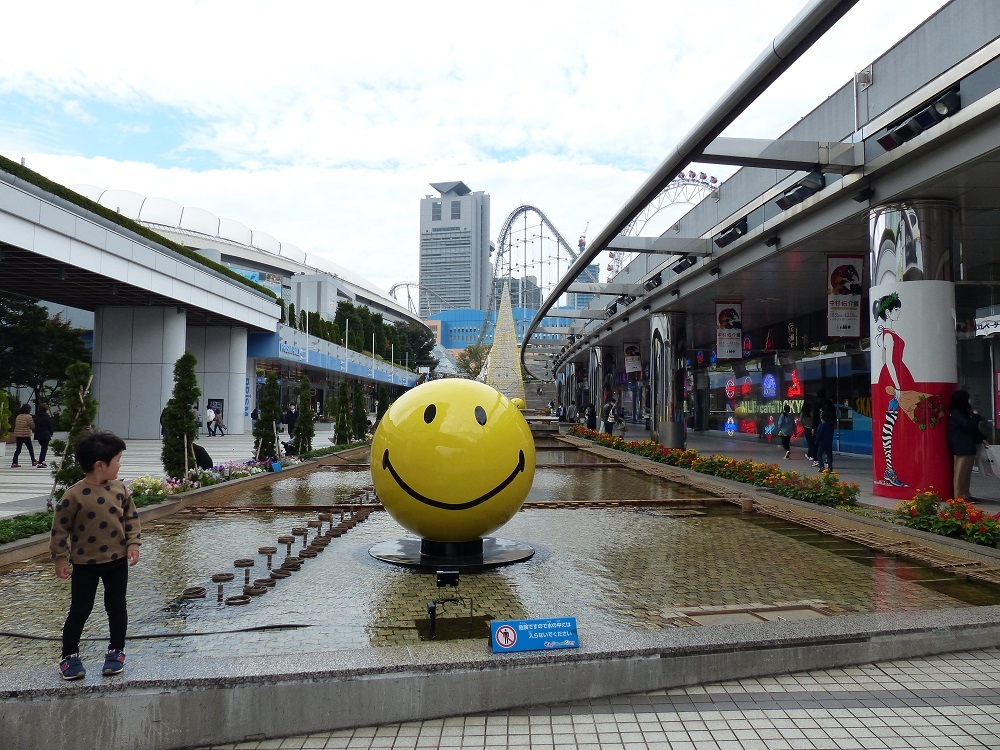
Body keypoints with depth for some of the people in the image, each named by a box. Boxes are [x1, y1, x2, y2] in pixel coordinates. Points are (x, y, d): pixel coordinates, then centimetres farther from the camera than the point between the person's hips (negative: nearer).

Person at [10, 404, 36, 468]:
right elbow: (32, 426, -8)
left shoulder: (18, 416, 10)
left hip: (17, 435, 6)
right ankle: (33, 461, 14)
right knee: (30, 448, 7)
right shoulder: (28, 416, -11)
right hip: (26, 435, -6)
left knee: (18, 449, 7)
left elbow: (15, 426, 14)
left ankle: (14, 463, -1)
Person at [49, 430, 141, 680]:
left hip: (117, 560, 3)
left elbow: (131, 517, 6)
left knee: (116, 607, 10)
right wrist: (60, 558, -7)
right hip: (85, 563, -3)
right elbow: (60, 528, -9)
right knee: (79, 611, 6)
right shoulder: (74, 495, -17)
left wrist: (133, 544, -2)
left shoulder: (120, 489, -5)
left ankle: (116, 651, 25)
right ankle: (69, 656, 24)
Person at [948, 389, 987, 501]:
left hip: (968, 448, 10)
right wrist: (975, 416, -6)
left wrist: (980, 439, 10)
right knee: (961, 473, -6)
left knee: (967, 473, 13)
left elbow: (972, 428, 21)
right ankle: (959, 496, -2)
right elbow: (969, 425, -21)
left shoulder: (963, 412, 17)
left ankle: (965, 494, 20)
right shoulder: (956, 413, -13)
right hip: (961, 449, -10)